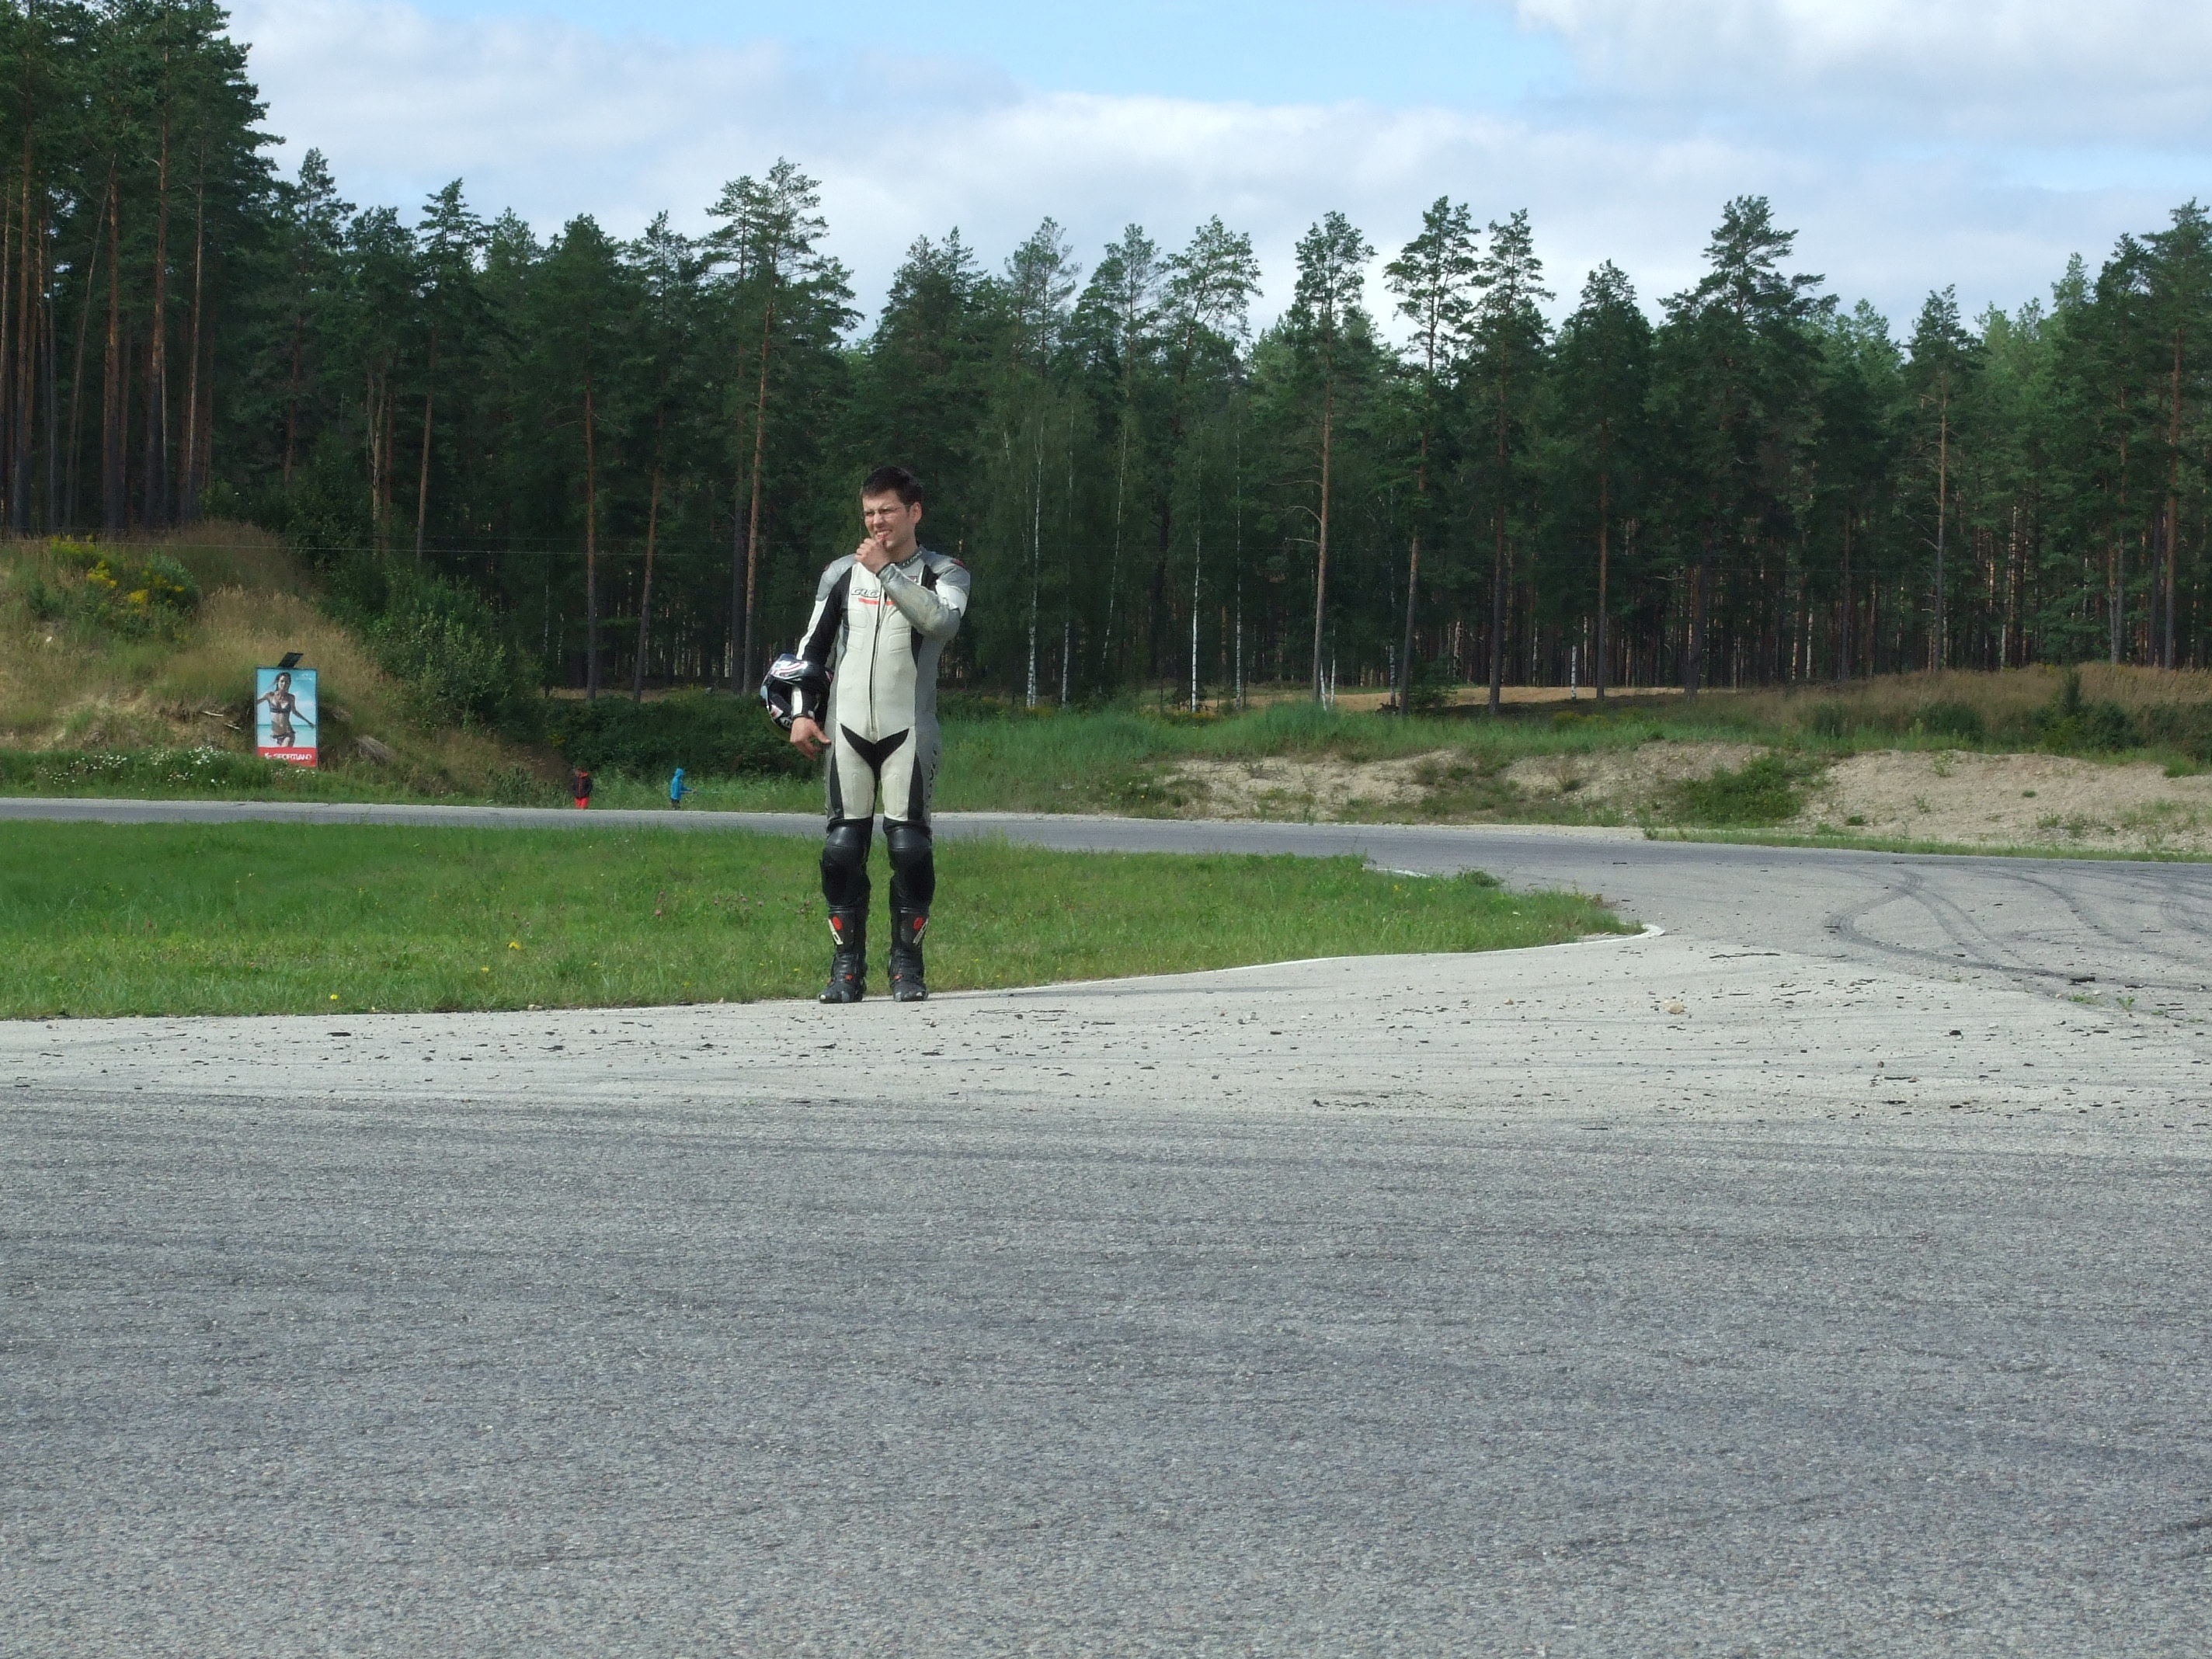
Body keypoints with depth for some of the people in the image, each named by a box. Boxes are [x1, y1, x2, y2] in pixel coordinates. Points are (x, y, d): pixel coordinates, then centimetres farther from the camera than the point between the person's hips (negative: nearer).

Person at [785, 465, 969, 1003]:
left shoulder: (944, 574, 6)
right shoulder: (842, 573, 13)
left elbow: (942, 619, -17)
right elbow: (811, 648, 17)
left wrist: (887, 571, -16)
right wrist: (802, 711, 5)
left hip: (909, 729, -2)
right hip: (847, 726, 2)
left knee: (909, 846, -9)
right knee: (844, 846, -3)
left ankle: (907, 963, 1)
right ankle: (846, 967, 2)